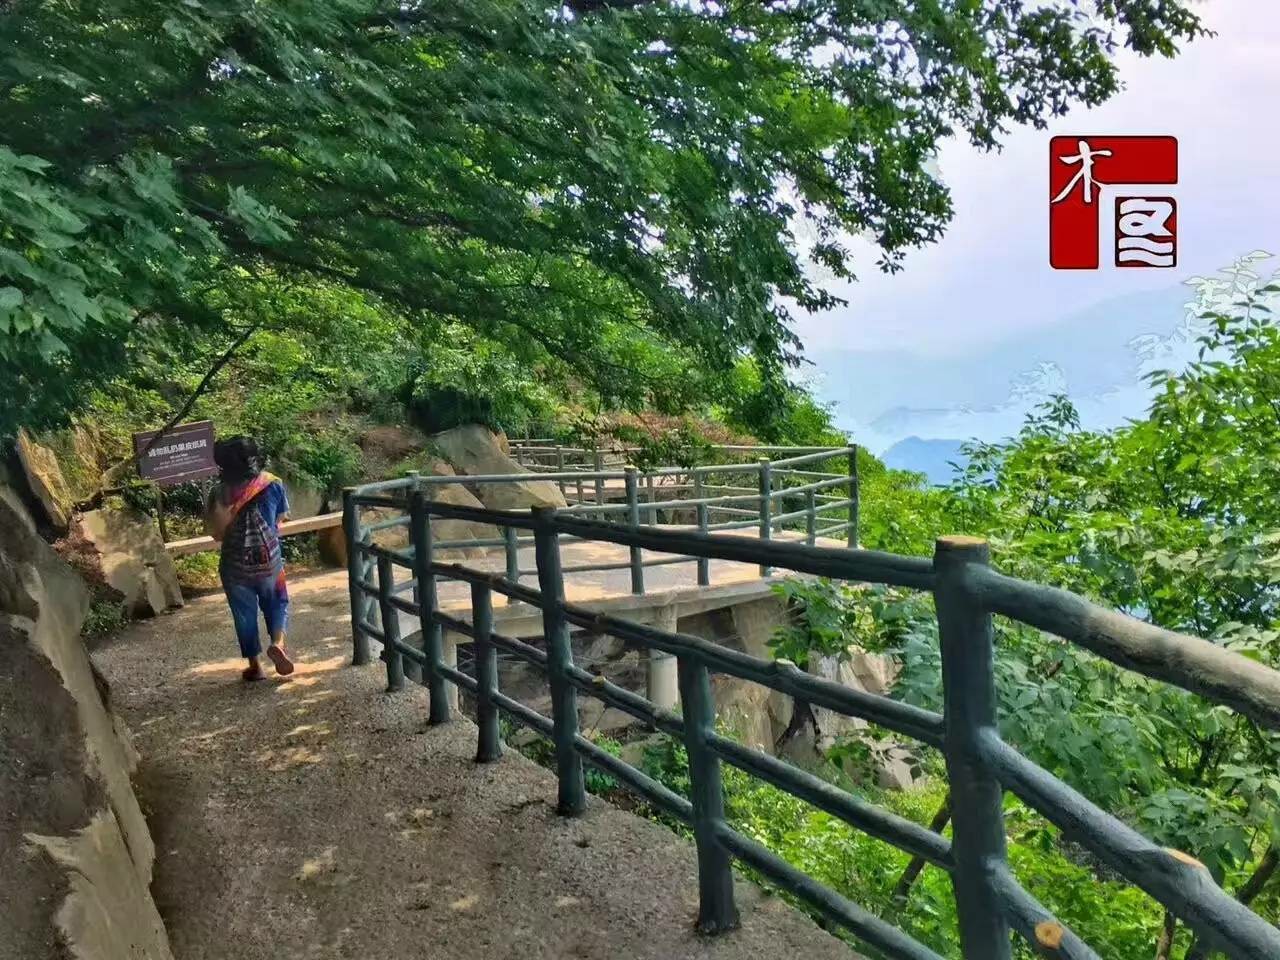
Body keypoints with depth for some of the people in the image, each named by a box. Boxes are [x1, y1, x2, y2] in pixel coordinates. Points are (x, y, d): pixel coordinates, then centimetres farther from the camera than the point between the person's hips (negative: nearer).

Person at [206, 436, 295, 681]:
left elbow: (217, 533, -10)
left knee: (244, 613, 12)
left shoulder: (221, 493, -11)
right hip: (268, 559, 1)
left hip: (236, 564, -1)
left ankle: (255, 665, 19)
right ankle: (278, 642, -6)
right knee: (276, 603, 19)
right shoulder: (273, 484, -7)